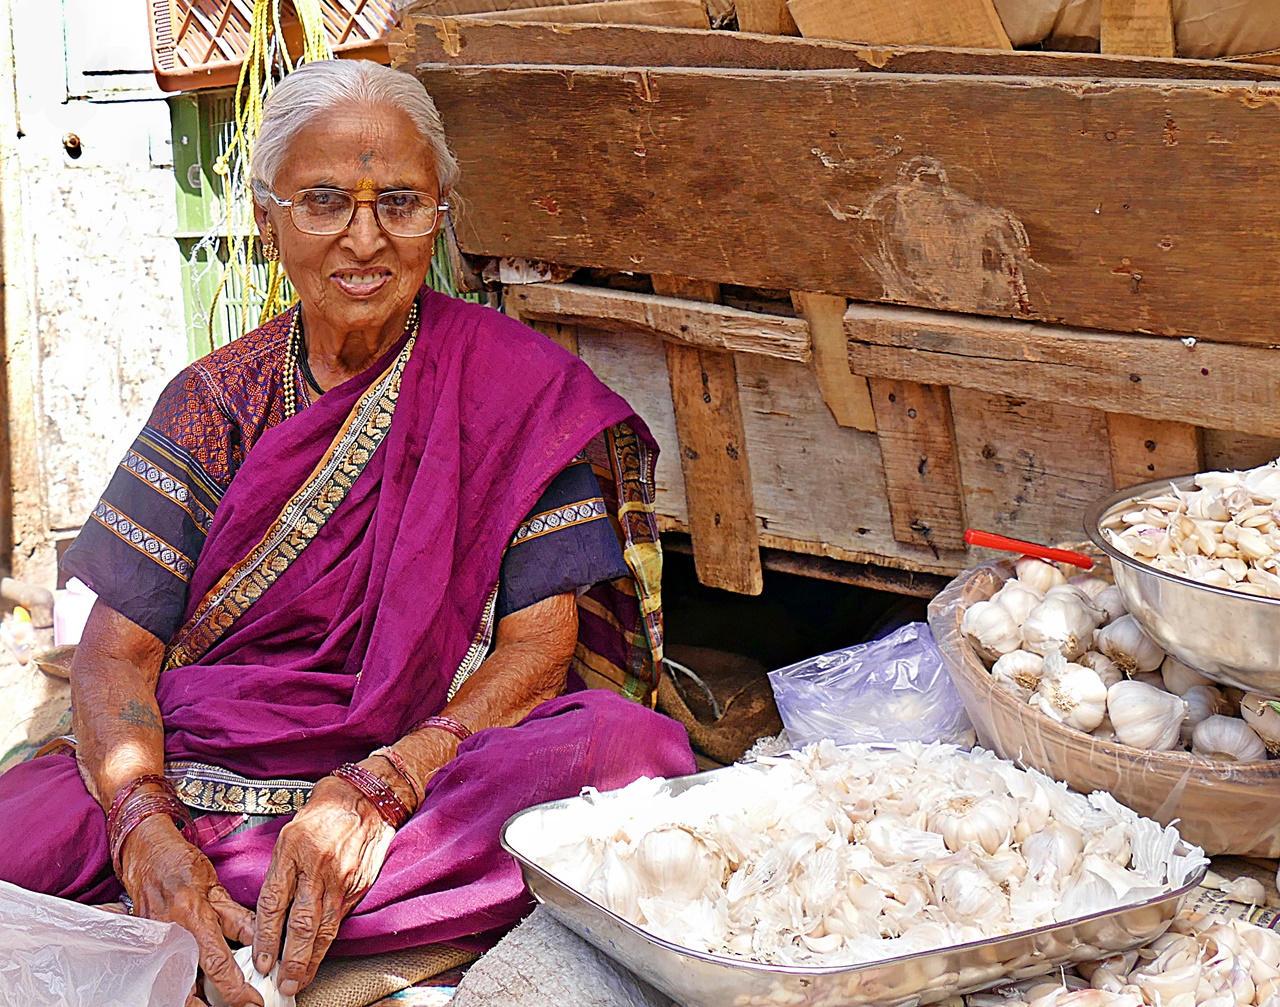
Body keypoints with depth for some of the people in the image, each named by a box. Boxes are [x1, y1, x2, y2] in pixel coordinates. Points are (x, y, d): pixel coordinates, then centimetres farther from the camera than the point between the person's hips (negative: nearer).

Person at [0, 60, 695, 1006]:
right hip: (187, 774, -1)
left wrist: (376, 789, -23)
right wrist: (147, 835, -20)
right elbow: (116, 654, 1)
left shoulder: (518, 386, 0)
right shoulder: (211, 404, 7)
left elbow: (539, 644, -6)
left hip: (440, 778, 1)